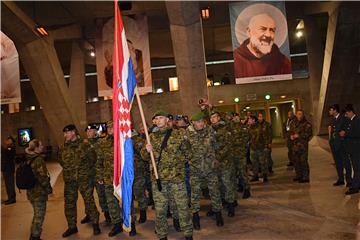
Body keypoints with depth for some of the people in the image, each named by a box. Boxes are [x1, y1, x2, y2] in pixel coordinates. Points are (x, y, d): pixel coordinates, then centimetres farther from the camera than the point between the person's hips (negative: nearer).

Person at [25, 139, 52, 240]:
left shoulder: (28, 159, 5)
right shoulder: (39, 160, -21)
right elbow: (42, 177, -22)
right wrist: (49, 188, -8)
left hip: (30, 192, 8)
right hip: (39, 193, -8)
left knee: (37, 215, 23)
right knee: (39, 216, 6)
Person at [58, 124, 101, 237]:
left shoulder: (84, 144, -7)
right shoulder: (63, 147, 7)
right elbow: (61, 160, 22)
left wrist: (84, 169, -2)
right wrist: (68, 170, 13)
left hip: (84, 178, -4)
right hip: (69, 180, 5)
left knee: (89, 200, 3)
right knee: (69, 203, 11)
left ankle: (95, 224, 19)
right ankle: (72, 226, 28)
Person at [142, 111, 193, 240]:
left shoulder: (178, 134, 1)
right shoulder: (152, 137, 9)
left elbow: (187, 154, 7)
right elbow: (145, 156, 10)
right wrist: (146, 150, -8)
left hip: (177, 176, -2)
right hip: (158, 178, 2)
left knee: (182, 206, 6)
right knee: (159, 209, 10)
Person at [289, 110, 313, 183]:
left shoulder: (307, 124, -6)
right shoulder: (293, 123, 12)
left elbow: (309, 134, -11)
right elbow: (291, 132, 23)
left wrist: (299, 136, -16)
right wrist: (291, 136, 2)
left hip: (303, 145, -6)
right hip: (295, 144, 6)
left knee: (303, 161, -6)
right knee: (295, 160, 12)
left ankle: (306, 177, 3)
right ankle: (299, 175, 26)